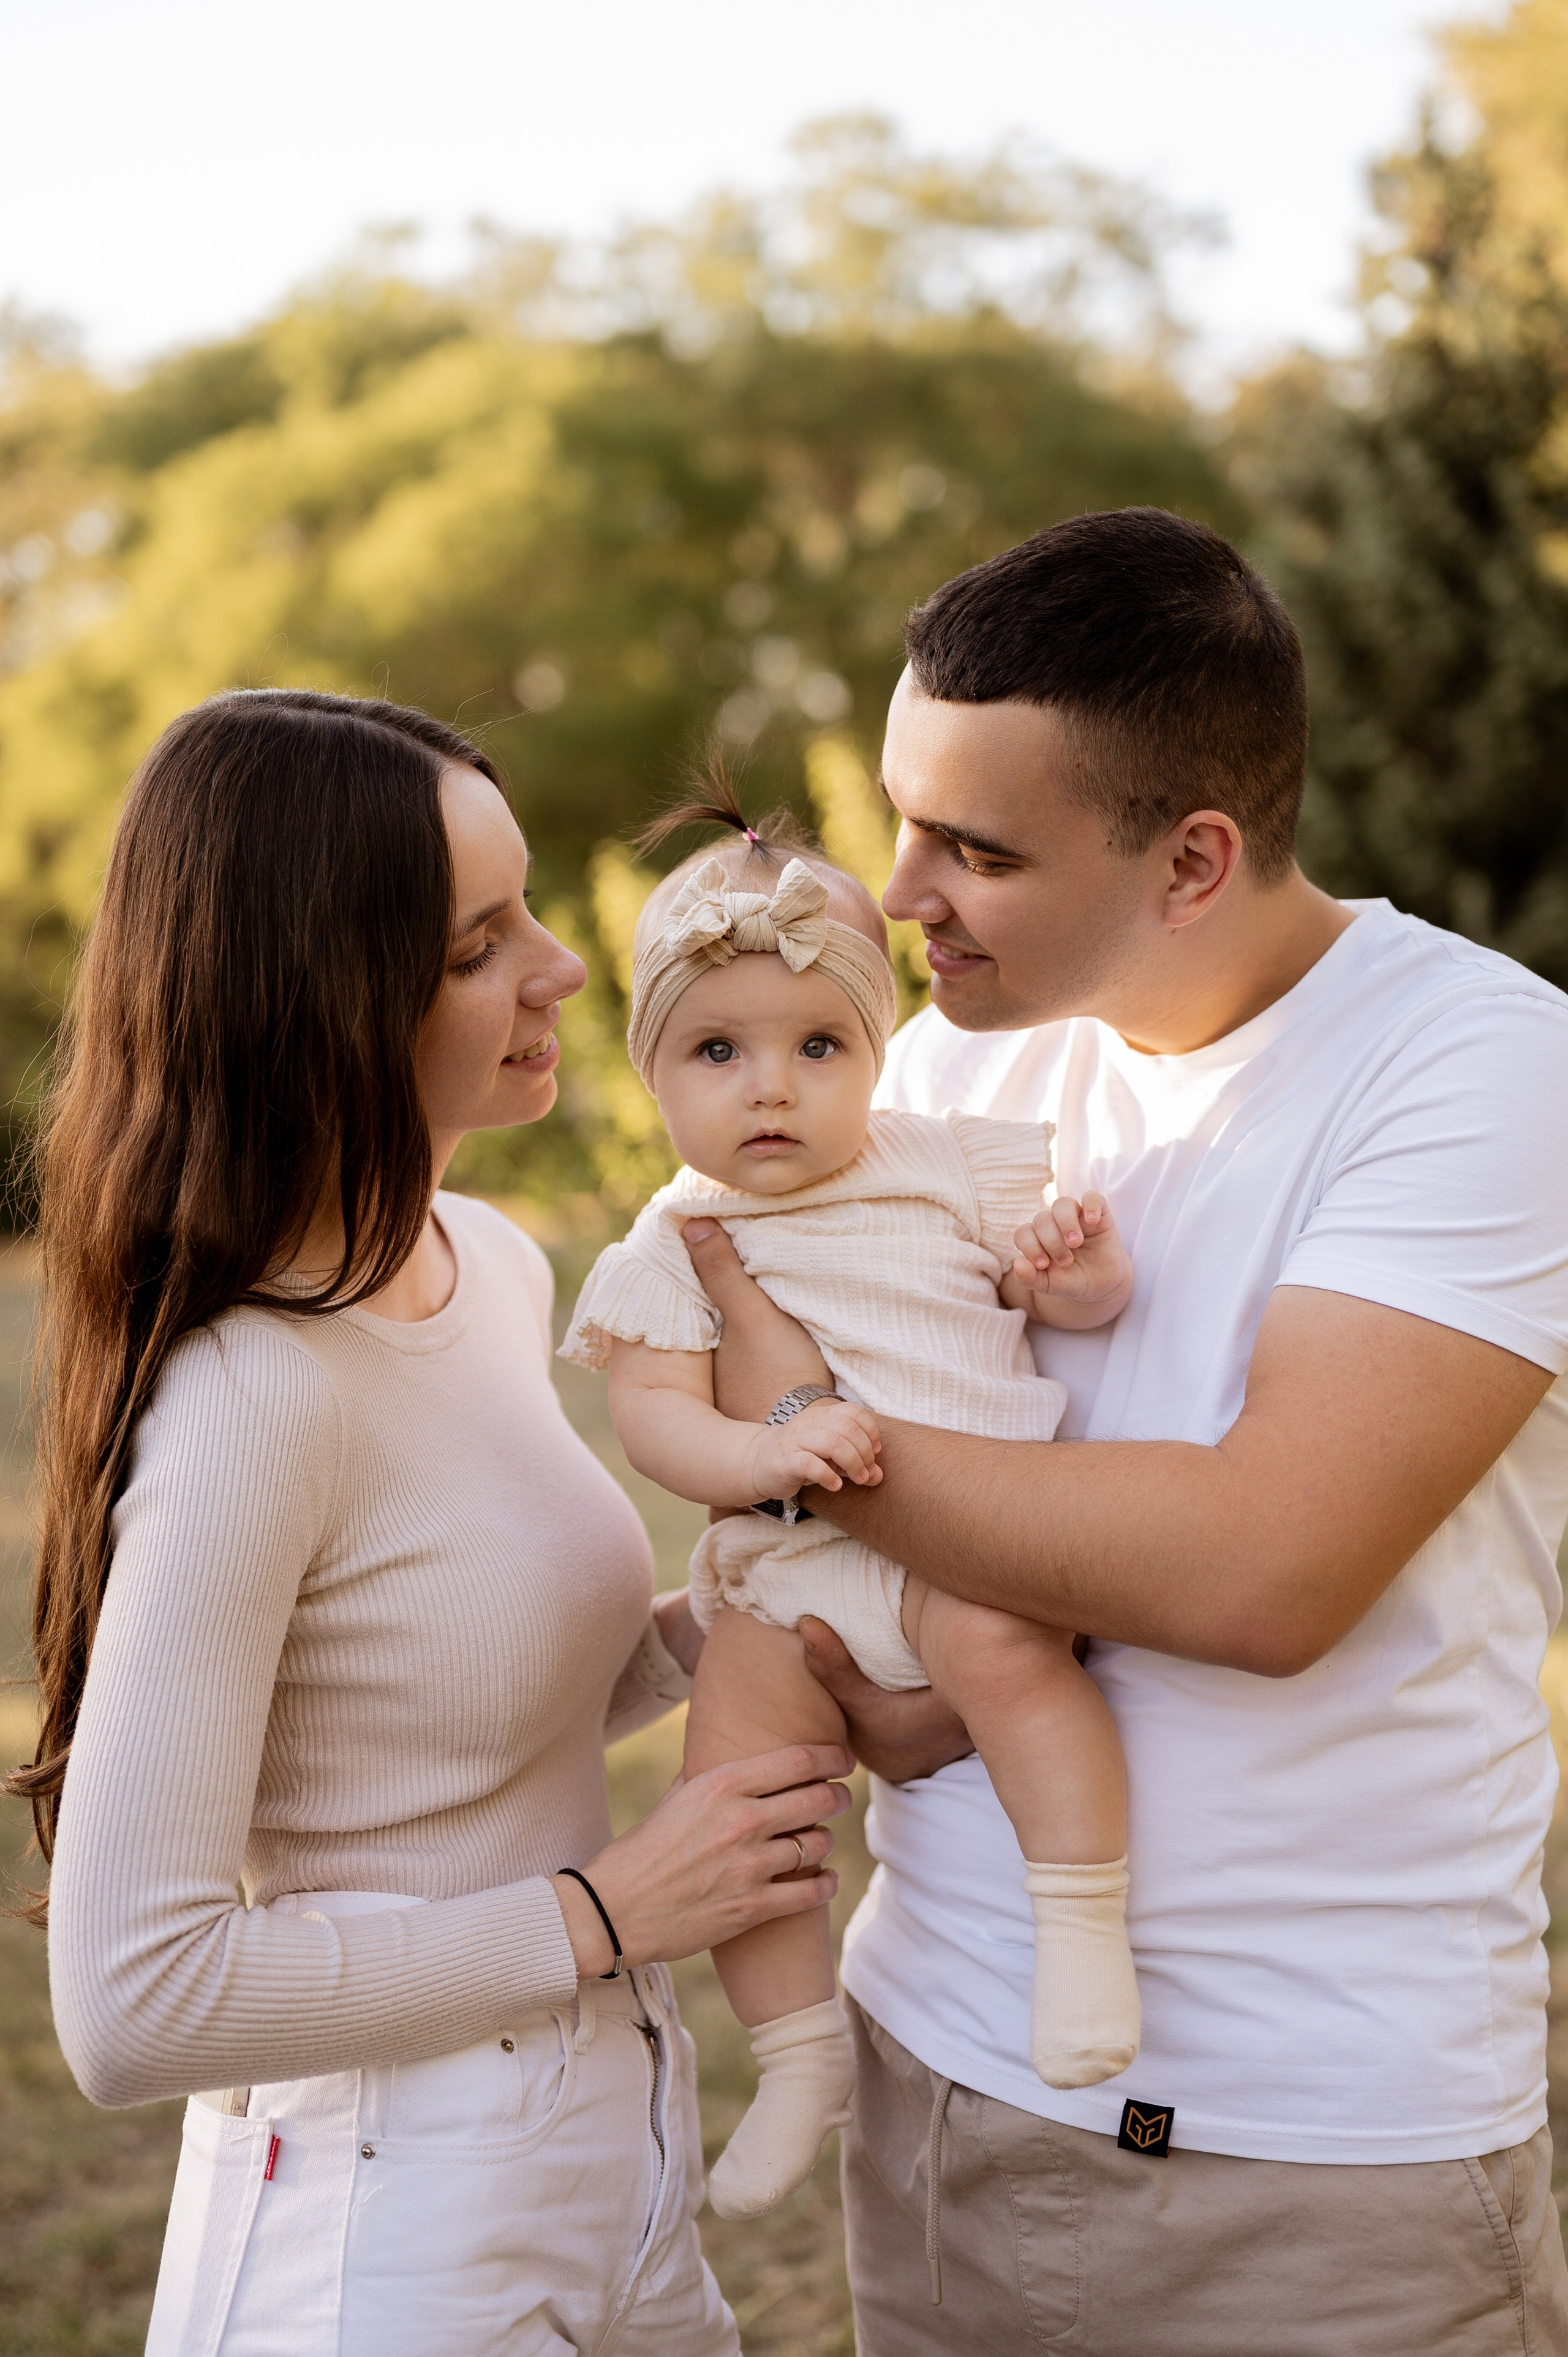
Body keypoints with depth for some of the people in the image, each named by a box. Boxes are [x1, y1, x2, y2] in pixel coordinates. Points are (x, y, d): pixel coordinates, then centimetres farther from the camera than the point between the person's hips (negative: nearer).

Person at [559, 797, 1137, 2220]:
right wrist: (766, 1452, -24)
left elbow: (1056, 1287, 11)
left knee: (1000, 1640, -33)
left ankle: (1085, 1930, -19)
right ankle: (804, 2054, 8)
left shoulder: (945, 1168, 7)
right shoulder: (674, 1244, 7)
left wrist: (1083, 1276, -14)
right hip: (790, 1566, 2)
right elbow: (653, 1409, -4)